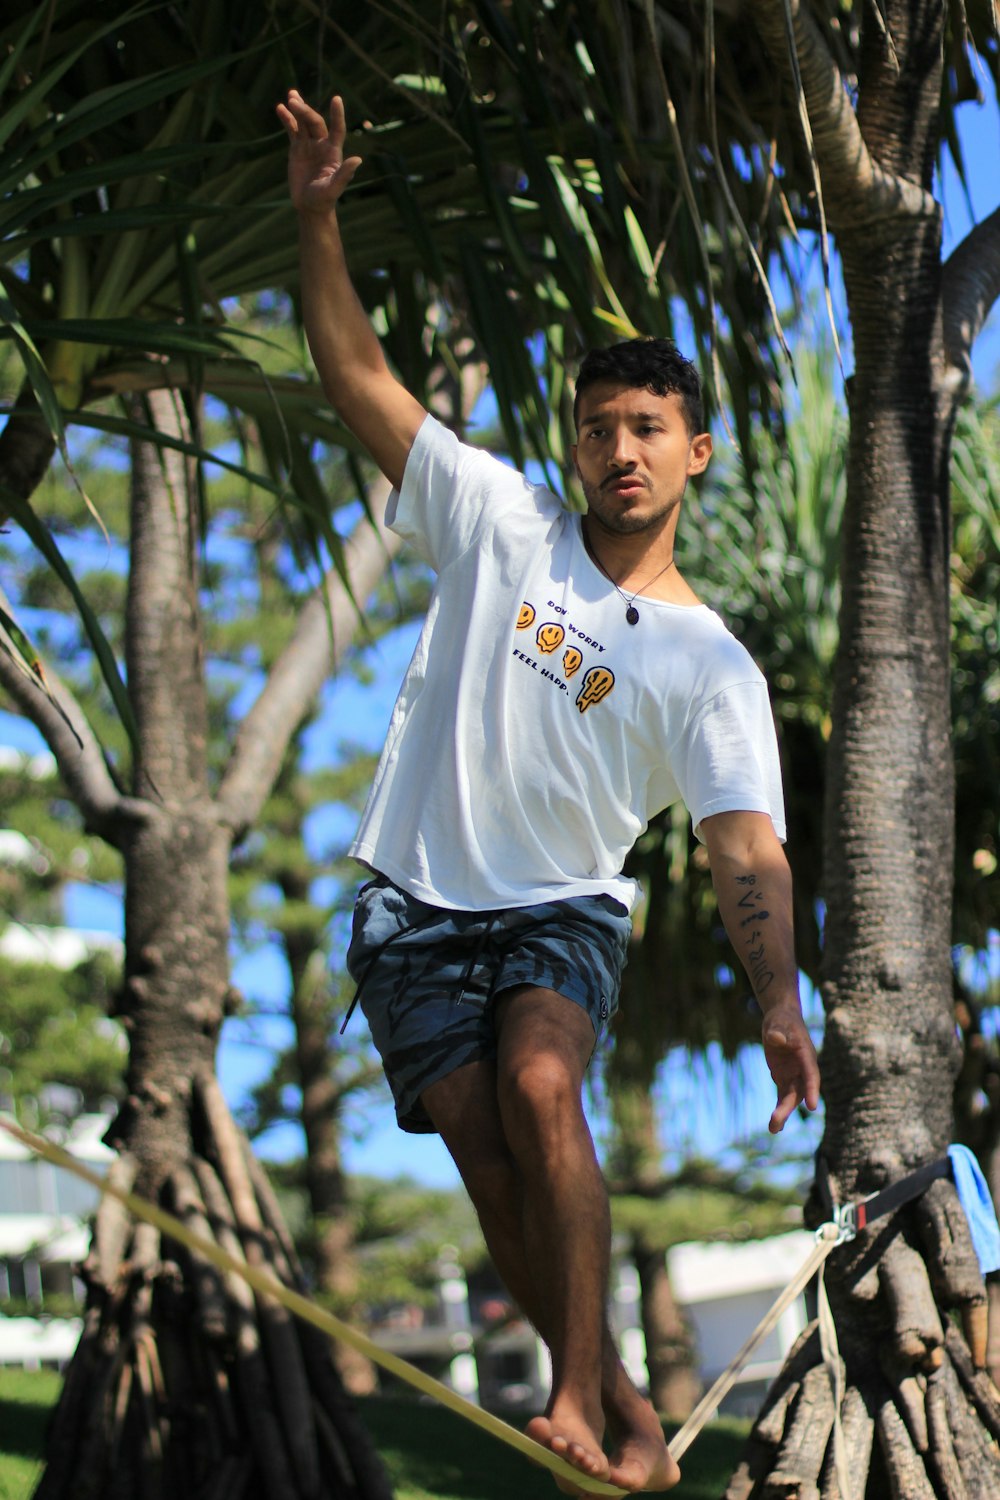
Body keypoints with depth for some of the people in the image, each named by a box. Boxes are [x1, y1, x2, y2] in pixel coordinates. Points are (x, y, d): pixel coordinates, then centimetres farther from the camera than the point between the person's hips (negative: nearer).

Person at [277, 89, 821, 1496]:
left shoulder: (710, 665, -3)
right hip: (416, 902, 2)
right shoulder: (501, 520, 2)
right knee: (489, 1148, -11)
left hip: (563, 907, -2)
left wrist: (779, 1000, -28)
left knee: (540, 1085, -29)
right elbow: (358, 375, 2)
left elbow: (748, 848, -12)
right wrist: (318, 219, -10)